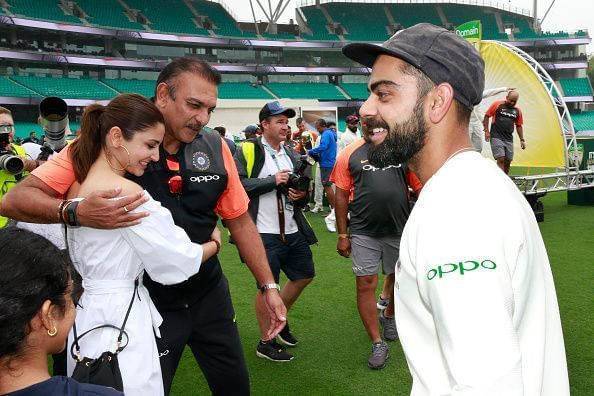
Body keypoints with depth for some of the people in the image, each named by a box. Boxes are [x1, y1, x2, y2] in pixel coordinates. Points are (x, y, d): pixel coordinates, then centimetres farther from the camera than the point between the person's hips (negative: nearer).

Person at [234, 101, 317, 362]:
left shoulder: (292, 154, 14)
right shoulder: (248, 150, -8)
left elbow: (302, 187, 22)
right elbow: (238, 184, -20)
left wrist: (301, 195, -1)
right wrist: (273, 181, -19)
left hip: (293, 231, 8)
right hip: (266, 234, -7)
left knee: (304, 275, 19)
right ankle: (265, 342, 22)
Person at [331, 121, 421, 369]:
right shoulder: (350, 154, -2)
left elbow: (420, 188, 5)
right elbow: (342, 195, 0)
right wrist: (343, 235, -1)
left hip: (400, 230, 2)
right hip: (363, 232, -2)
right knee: (366, 284, 0)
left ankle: (389, 316, 47)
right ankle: (378, 343, 14)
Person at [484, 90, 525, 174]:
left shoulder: (517, 111, 10)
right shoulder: (497, 104, -2)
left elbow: (519, 126, 18)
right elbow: (486, 116, 1)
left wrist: (522, 140, 14)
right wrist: (486, 131, -8)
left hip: (509, 139, 5)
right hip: (496, 137, -5)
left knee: (508, 161, 7)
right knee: (501, 159, -14)